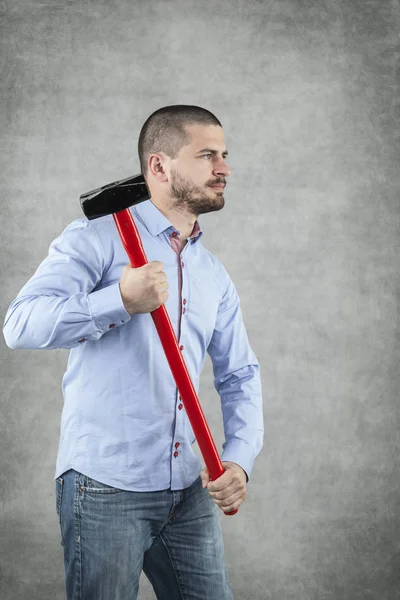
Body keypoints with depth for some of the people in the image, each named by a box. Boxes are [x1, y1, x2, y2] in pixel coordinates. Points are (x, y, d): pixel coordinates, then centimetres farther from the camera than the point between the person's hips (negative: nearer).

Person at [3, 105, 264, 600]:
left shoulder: (215, 276, 15)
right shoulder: (97, 238, -5)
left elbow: (240, 376, 14)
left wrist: (238, 460, -2)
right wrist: (121, 300, -29)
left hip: (189, 494, 6)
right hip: (105, 486, -6)